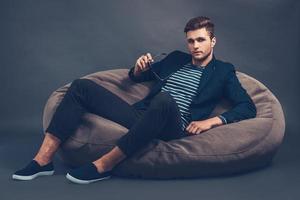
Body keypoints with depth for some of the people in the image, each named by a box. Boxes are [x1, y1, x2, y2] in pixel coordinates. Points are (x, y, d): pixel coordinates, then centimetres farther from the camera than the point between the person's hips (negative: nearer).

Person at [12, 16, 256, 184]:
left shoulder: (223, 71, 11)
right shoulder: (176, 58, 23)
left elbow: (248, 107, 1)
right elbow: (137, 77, 33)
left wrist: (212, 121, -14)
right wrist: (139, 67, 8)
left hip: (174, 128, -5)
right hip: (141, 116, 5)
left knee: (164, 99, -41)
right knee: (82, 85, -7)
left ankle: (103, 165, -30)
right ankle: (43, 160, -16)